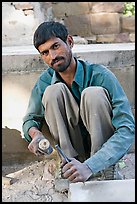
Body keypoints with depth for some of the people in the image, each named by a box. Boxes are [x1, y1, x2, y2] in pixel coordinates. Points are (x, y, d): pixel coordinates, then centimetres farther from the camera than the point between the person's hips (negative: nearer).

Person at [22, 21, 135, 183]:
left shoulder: (100, 76, -20)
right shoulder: (45, 81, -7)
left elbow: (127, 129, -28)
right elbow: (30, 119, 7)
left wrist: (89, 166, -42)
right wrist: (35, 133, -21)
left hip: (104, 150, -2)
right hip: (72, 150, 3)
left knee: (94, 93, -30)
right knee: (53, 91, -21)